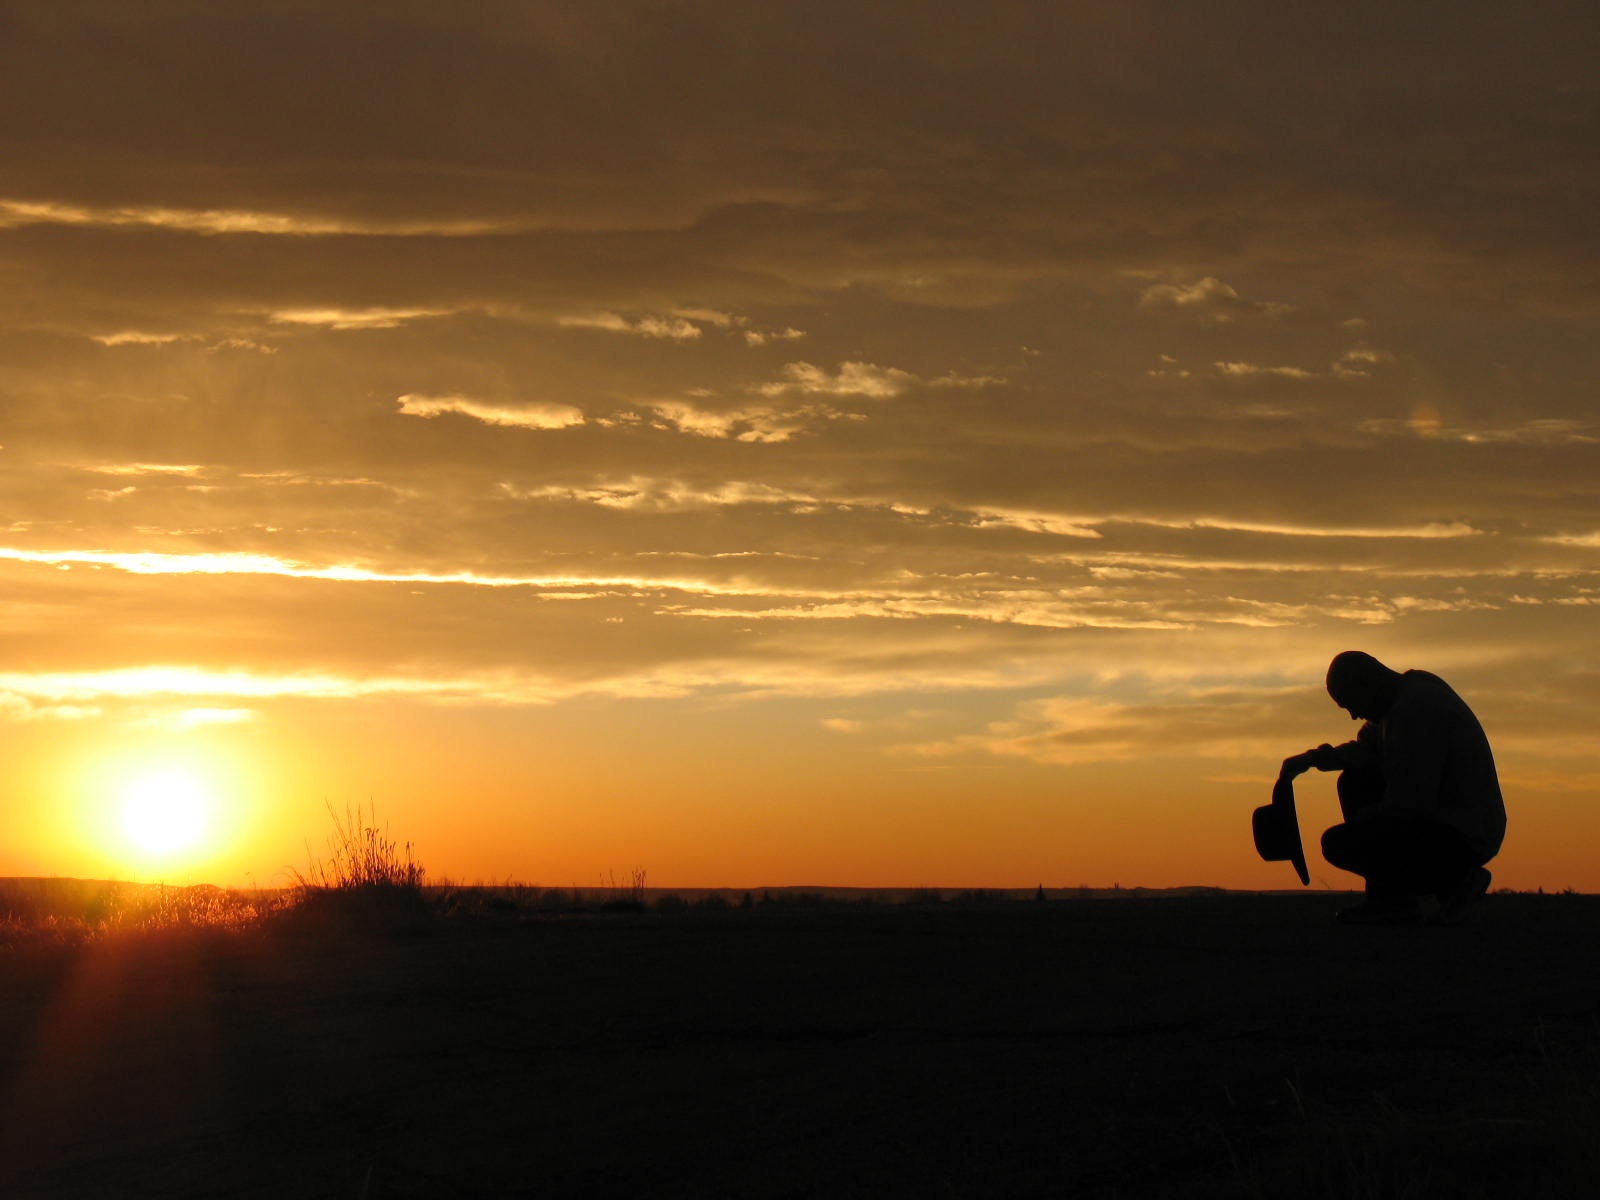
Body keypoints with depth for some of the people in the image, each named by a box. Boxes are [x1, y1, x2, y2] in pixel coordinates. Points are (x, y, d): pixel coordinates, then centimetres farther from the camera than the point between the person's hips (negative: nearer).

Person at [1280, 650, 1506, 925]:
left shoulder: (1416, 710, -22)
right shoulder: (1411, 693, 11)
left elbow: (1410, 804, -24)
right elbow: (1368, 750, 26)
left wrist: (1364, 817, -6)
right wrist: (1312, 758, 11)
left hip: (1460, 841, -11)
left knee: (1338, 844, -18)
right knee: (1354, 781, 16)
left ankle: (1453, 880, -7)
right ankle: (1387, 900, 10)